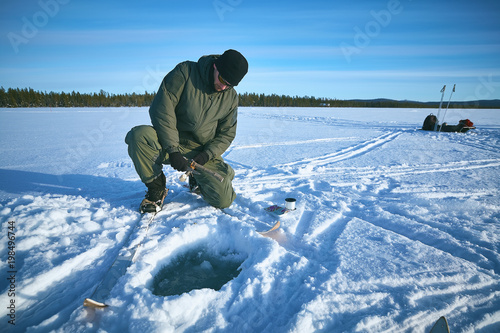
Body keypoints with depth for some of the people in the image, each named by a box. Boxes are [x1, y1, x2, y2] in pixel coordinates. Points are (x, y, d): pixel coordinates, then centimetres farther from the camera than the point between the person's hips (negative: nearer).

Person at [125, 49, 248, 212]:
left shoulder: (231, 97, 1)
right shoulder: (186, 71, -11)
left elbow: (227, 134, 4)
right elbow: (161, 108, -16)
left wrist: (206, 155, -14)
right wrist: (172, 150, -23)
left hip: (203, 151, 2)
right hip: (170, 142, -1)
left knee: (224, 200, -13)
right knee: (139, 135, -34)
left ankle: (198, 180, 23)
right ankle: (156, 188, -8)